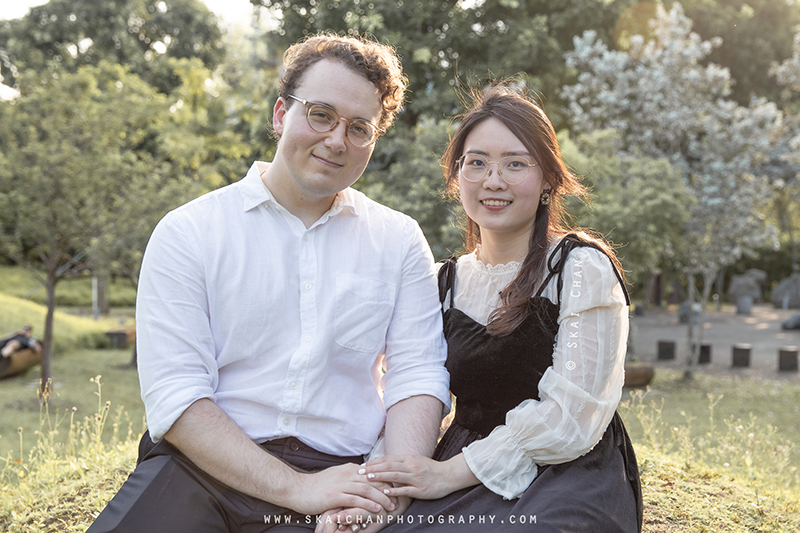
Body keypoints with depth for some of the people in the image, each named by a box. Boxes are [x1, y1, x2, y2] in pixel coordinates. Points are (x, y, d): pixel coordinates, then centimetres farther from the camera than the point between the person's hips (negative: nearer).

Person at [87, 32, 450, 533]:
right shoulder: (187, 233, 1)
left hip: (337, 476, 2)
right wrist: (296, 488, -17)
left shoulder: (400, 241, 9)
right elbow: (175, 396, -7)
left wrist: (391, 491, -15)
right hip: (200, 469, -1)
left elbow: (417, 375, 3)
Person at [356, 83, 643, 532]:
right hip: (468, 484, 4)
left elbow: (570, 418, -14)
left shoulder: (583, 268, -7)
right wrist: (376, 480, -13)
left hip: (568, 480, -4)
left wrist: (450, 473, -16)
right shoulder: (448, 282, 11)